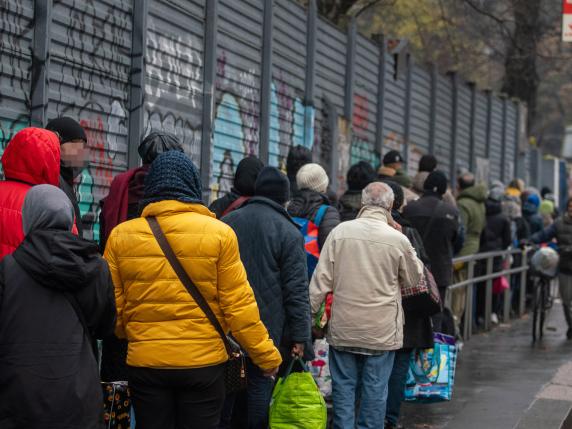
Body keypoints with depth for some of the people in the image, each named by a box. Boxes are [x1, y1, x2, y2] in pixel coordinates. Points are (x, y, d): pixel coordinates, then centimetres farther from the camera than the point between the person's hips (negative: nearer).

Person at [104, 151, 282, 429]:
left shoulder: (121, 235, -1)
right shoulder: (219, 233, -6)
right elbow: (239, 306, -7)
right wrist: (266, 355, 3)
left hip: (144, 364, 1)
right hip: (203, 363, -1)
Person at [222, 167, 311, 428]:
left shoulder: (227, 223, 9)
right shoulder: (288, 232, -6)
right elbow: (296, 290, -9)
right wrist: (299, 336, -6)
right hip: (268, 327, -4)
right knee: (260, 386, 2)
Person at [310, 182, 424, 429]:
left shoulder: (340, 232, -6)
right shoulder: (398, 239, -9)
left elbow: (322, 279, -4)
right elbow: (413, 279, 7)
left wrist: (310, 313, 5)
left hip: (343, 327, 1)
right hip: (382, 331, -1)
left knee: (343, 386, 10)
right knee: (375, 390, 8)